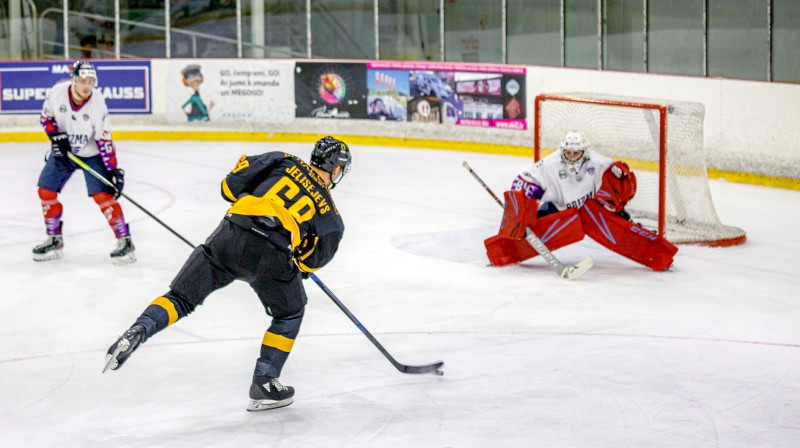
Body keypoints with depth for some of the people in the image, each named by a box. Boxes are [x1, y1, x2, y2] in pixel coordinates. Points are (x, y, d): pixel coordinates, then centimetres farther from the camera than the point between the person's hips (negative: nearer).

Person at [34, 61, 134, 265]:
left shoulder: (97, 103, -24)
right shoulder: (58, 92, -18)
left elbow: (104, 139, -22)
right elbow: (46, 117, 0)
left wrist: (113, 169, -26)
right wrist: (56, 136, -17)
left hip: (91, 154, -4)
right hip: (63, 151, 4)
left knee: (102, 194, -17)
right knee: (46, 191, 2)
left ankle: (125, 242, -9)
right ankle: (54, 240, 18)